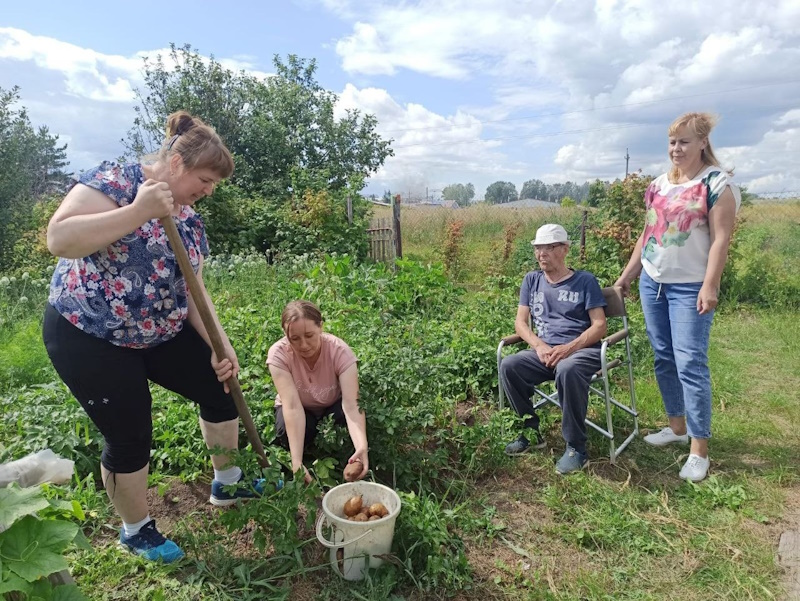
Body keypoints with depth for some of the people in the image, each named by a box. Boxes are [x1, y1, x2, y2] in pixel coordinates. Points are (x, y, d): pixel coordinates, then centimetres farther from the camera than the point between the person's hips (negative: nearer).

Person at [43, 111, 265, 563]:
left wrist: (220, 345, -8)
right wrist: (139, 211, -34)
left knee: (222, 387, 8)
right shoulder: (115, 181, -16)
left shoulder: (189, 220, 4)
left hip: (161, 333, 8)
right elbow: (59, 239, -28)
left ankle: (226, 483, 30)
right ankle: (136, 529, 28)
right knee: (131, 438, 0)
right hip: (89, 337, -7)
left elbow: (193, 290, 3)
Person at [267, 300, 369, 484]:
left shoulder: (339, 350, -31)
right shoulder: (278, 353, -31)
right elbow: (292, 406, -38)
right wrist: (296, 462, -48)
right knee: (286, 431, -33)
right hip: (300, 410, 0)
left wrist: (362, 447, -58)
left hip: (333, 406, 1)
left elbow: (351, 404, -40)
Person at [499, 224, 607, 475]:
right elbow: (520, 322, 8)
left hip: (582, 350, -4)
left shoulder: (585, 281, 4)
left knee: (567, 370, -38)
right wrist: (539, 346, -12)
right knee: (508, 366, -24)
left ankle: (576, 447, -21)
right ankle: (532, 432, -6)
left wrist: (568, 348, -18)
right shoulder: (532, 280, 14)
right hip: (544, 352, 4)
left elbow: (599, 326, -3)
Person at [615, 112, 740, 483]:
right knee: (663, 358, 12)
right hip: (652, 281, 7)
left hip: (690, 287, -7)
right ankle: (677, 427, 27)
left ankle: (699, 450, 1)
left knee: (690, 364, -8)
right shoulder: (660, 184, 11)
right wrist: (626, 275, 15)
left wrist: (710, 287, -21)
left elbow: (721, 239, -14)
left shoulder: (717, 183, -8)